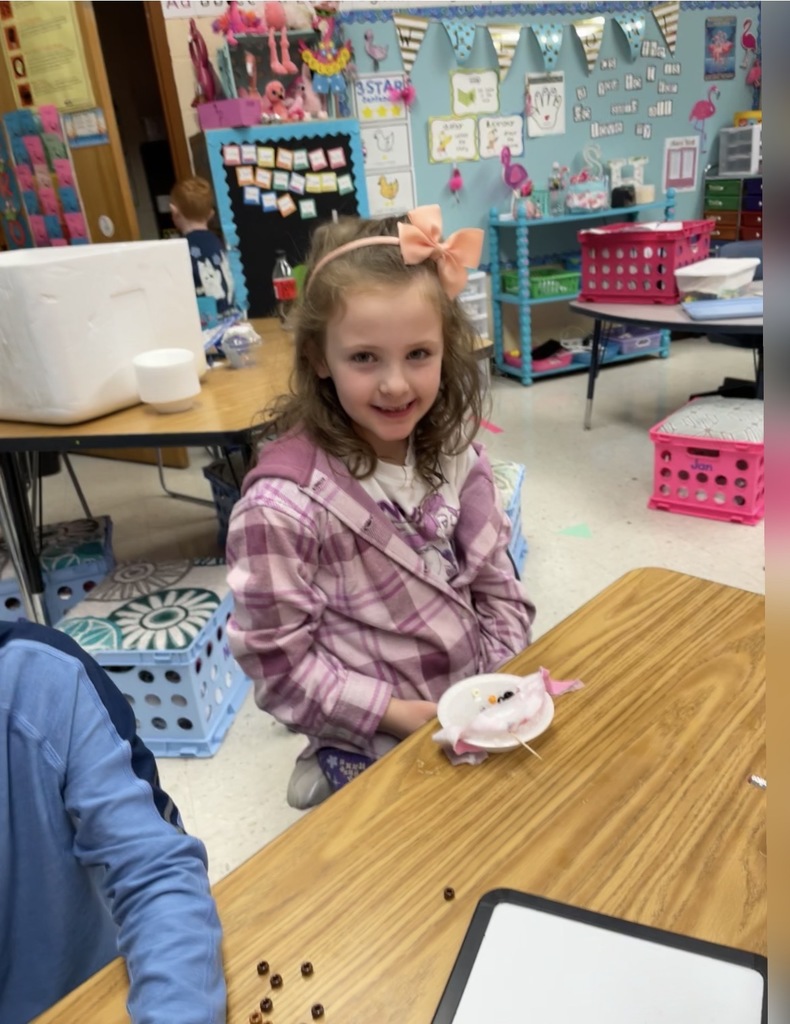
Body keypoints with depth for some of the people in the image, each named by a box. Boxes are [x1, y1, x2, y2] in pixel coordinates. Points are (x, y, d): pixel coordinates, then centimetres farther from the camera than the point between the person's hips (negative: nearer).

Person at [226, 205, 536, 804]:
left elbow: (495, 583, 3)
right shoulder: (283, 504, -26)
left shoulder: (452, 452, -7)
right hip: (376, 746, -5)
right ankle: (341, 776, 12)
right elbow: (278, 660, -18)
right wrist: (400, 714, -19)